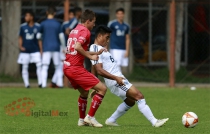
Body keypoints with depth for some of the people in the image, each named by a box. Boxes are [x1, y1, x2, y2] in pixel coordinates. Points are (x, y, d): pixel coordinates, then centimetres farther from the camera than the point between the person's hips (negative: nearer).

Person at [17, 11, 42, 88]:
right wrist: (20, 46, -7)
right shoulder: (23, 27, 2)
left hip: (35, 50, -1)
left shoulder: (37, 27, 1)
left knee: (39, 65, -12)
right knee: (25, 67, 2)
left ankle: (40, 83, -8)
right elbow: (20, 38, 9)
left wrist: (41, 50, 2)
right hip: (25, 51, 1)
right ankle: (26, 84, 10)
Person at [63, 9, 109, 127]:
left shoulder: (75, 30, 17)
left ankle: (82, 120, 31)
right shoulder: (85, 31, -11)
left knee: (84, 92, 28)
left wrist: (96, 53, 27)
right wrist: (90, 56, -19)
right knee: (102, 88, -7)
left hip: (67, 67, 10)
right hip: (76, 68, -10)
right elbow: (77, 47, -27)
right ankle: (90, 117, -4)